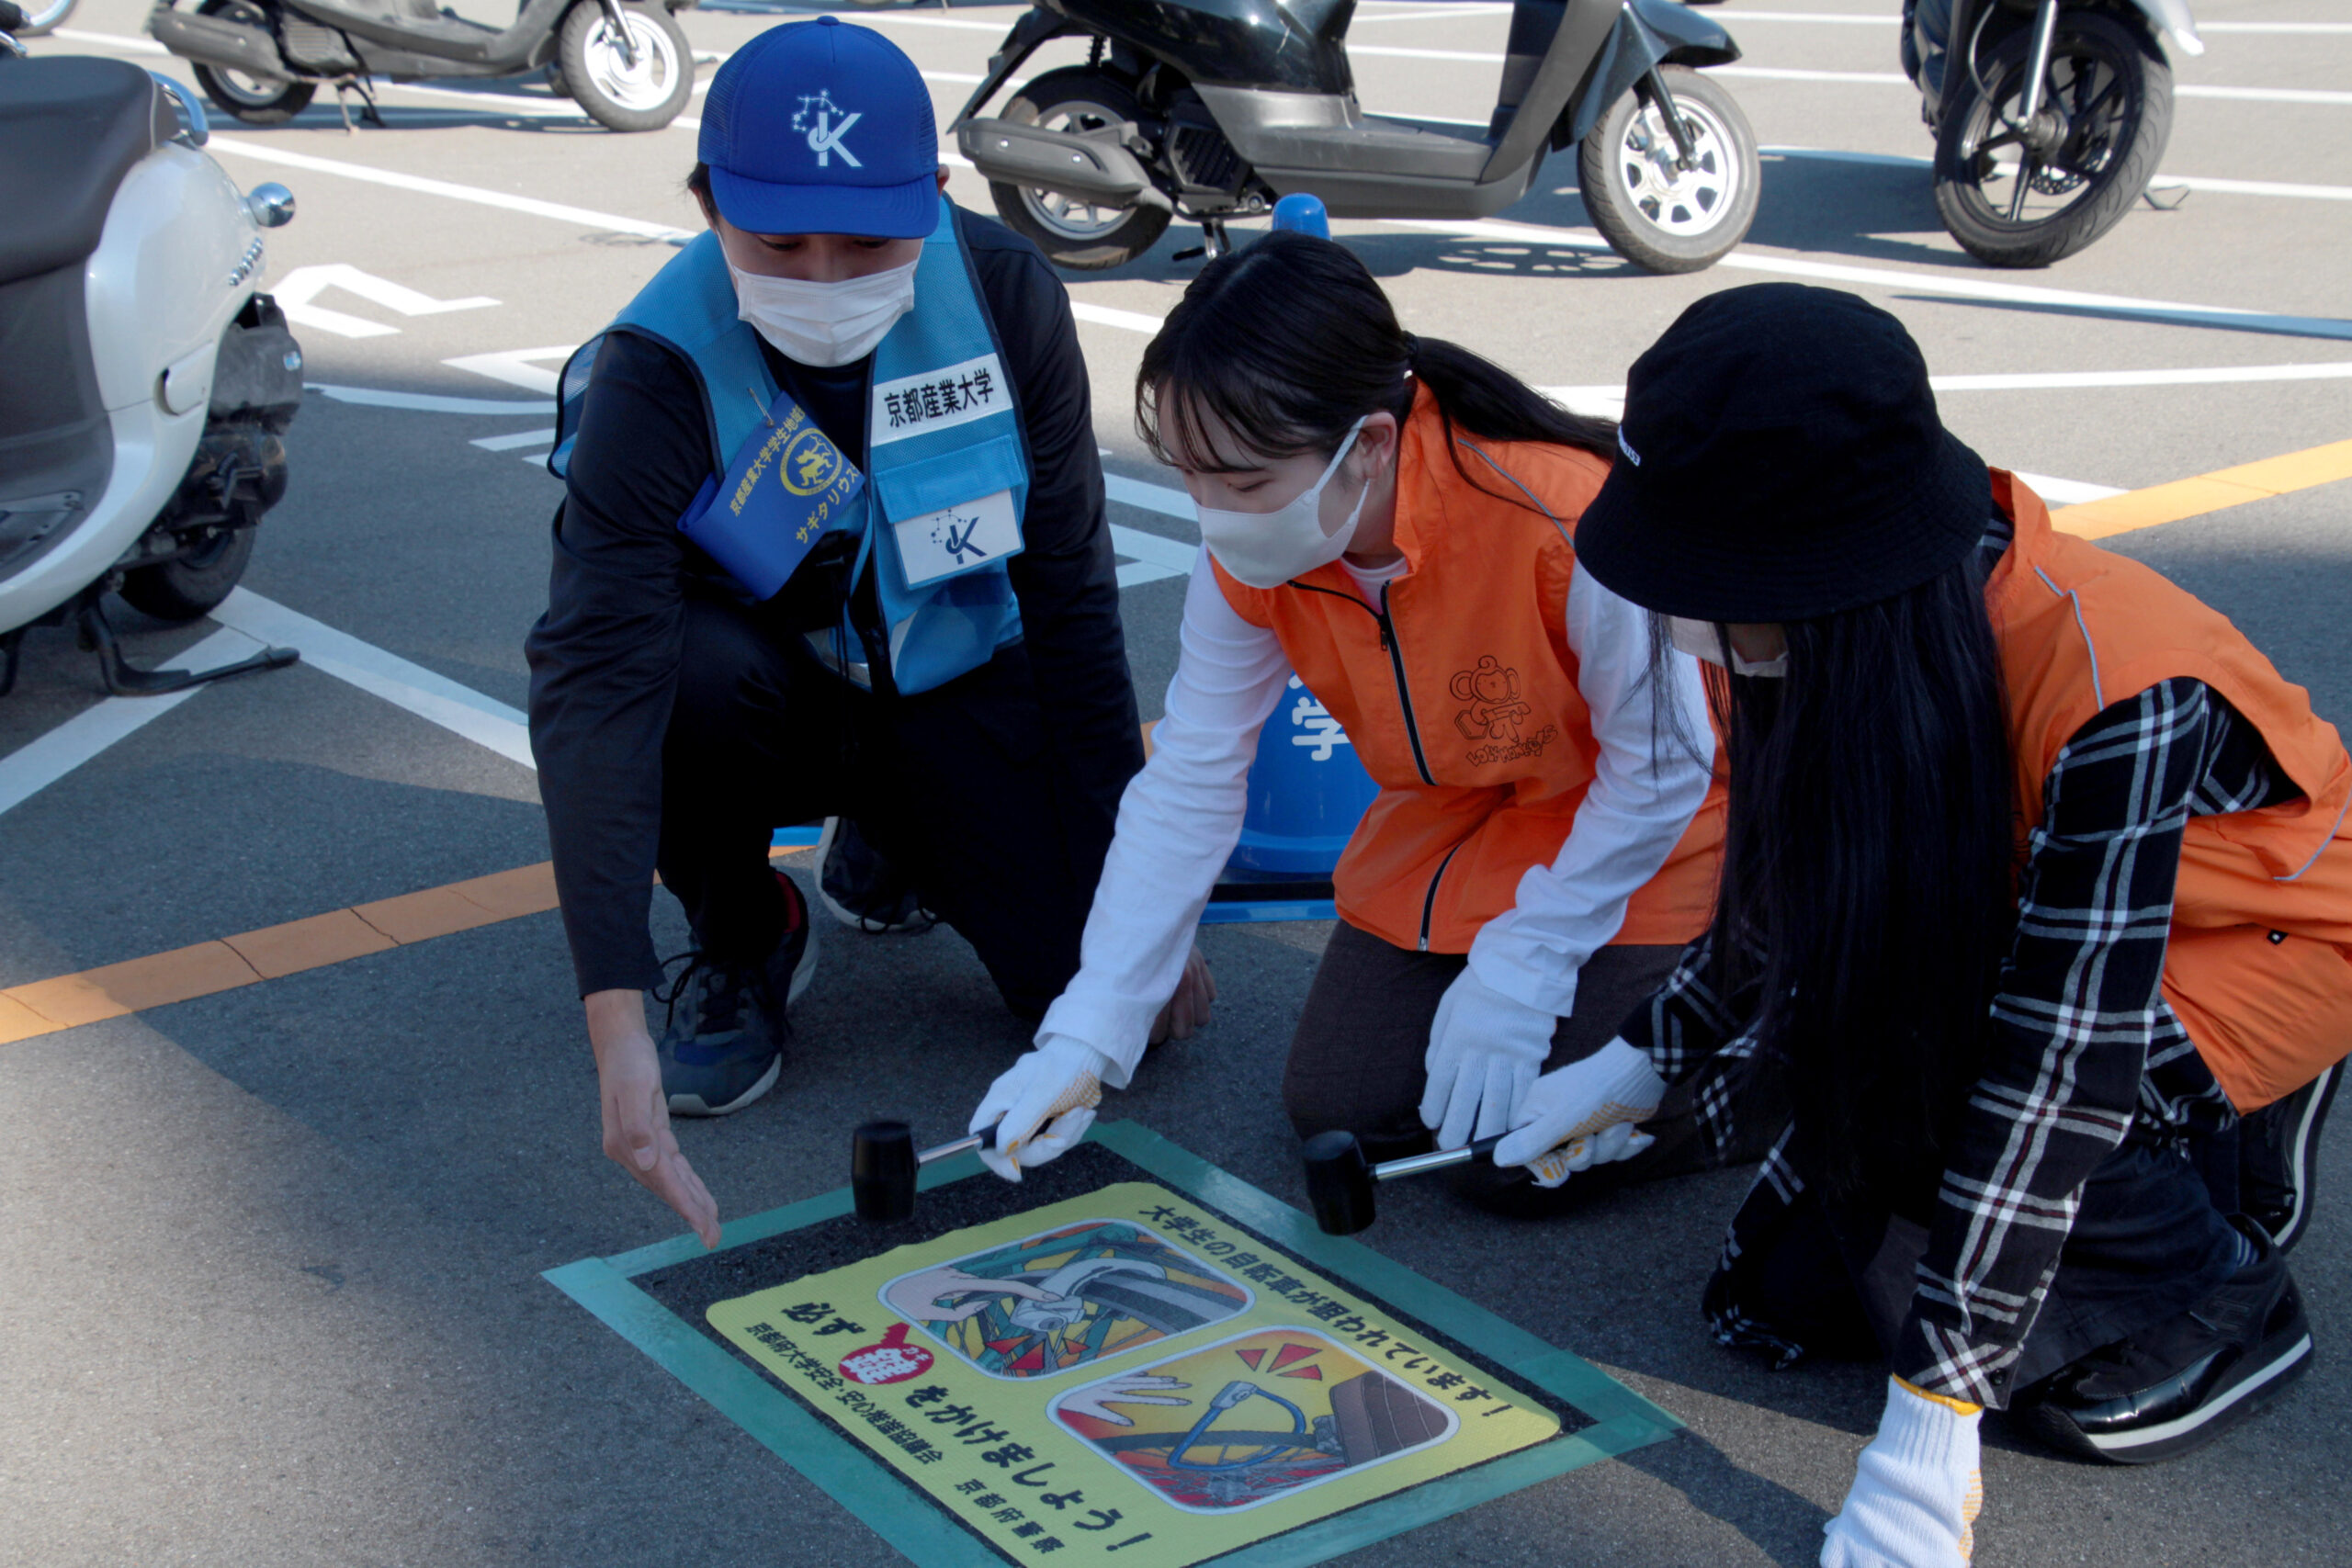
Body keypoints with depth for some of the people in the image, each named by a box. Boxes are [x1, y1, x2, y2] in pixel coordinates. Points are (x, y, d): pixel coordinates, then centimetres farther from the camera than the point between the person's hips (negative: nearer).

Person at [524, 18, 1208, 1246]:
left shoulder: (1003, 293, -18)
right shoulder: (656, 373, -28)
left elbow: (1069, 590, -9)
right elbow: (594, 681, -39)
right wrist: (617, 1024, -49)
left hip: (952, 682, 2)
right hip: (770, 694, -2)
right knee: (683, 672, -38)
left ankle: (899, 855, 19)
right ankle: (743, 941, -5)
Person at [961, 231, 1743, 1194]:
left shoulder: (1561, 520, -38)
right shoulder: (1248, 553, -19)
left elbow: (1661, 766, -24)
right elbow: (1190, 782, -12)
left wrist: (1521, 965, -20)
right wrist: (1087, 1035, -17)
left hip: (1635, 833, -5)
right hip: (1453, 818, 6)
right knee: (1337, 1112, 1)